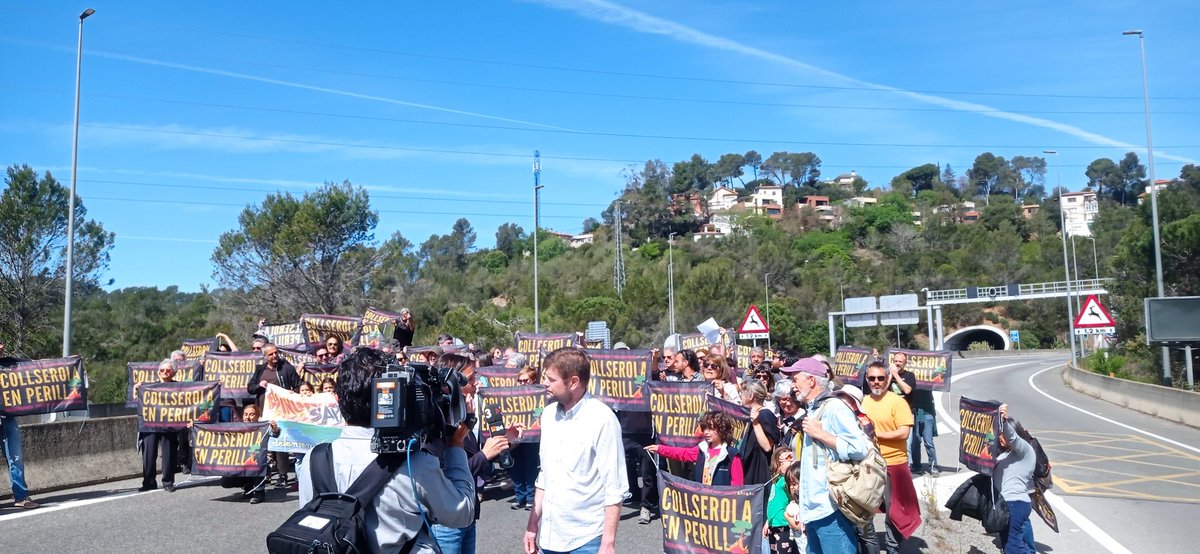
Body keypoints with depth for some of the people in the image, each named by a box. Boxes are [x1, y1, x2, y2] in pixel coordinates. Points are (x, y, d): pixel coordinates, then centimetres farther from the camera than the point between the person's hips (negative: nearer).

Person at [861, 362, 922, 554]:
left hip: (893, 464, -5)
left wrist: (875, 434, -16)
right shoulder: (862, 402, 6)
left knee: (893, 511, 7)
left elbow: (903, 433, -18)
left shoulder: (897, 402, -10)